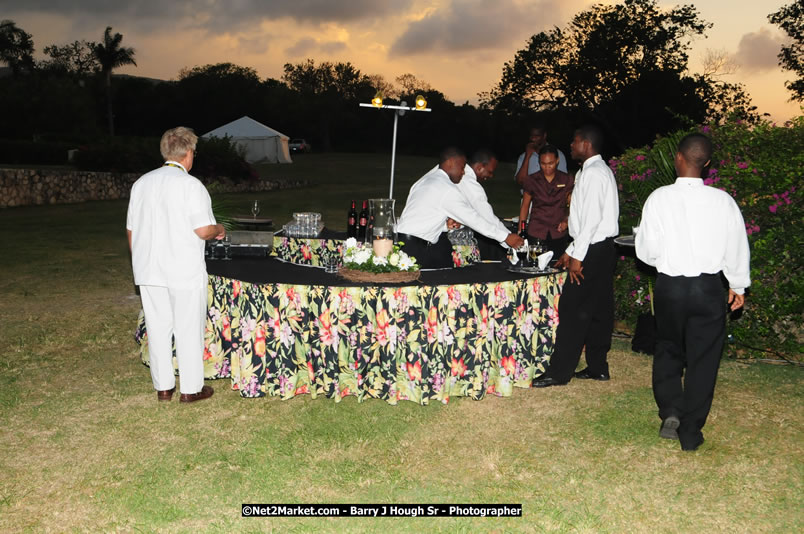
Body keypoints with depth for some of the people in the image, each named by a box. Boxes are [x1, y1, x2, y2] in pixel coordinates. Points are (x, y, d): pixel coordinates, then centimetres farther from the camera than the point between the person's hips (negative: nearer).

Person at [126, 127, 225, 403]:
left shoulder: (141, 183, 7)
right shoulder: (191, 185, -12)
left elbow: (131, 230, 11)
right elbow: (203, 230, -16)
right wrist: (219, 230, 6)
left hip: (148, 271, 6)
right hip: (185, 271, -5)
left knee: (158, 328, 12)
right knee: (188, 329, 5)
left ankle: (163, 386, 21)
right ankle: (191, 388, 13)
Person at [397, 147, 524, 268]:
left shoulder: (424, 181, 17)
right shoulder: (448, 189, -10)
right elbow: (473, 218, -9)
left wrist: (446, 224, 7)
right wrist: (506, 237, -3)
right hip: (415, 248, -9)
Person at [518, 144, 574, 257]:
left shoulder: (566, 180, 3)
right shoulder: (532, 180, 0)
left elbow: (571, 204, 12)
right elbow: (525, 206, 7)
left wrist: (567, 220, -7)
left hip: (558, 234, 1)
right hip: (536, 233, -1)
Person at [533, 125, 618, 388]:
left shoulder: (593, 173, -14)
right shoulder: (600, 170, 18)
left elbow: (591, 218, -22)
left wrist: (577, 256, -21)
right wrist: (571, 251, 17)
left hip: (593, 250, -10)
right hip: (602, 248, 10)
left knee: (572, 309, -7)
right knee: (598, 309, 12)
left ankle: (560, 371, -2)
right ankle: (597, 366, 20)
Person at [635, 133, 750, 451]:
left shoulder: (659, 198, -11)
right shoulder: (723, 201, -8)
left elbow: (646, 251, -6)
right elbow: (736, 248, 3)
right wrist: (738, 285, 19)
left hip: (669, 286, 0)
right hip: (708, 288, 0)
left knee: (668, 350, 21)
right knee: (703, 359, 11)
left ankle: (670, 411, 7)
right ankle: (690, 432, 17)